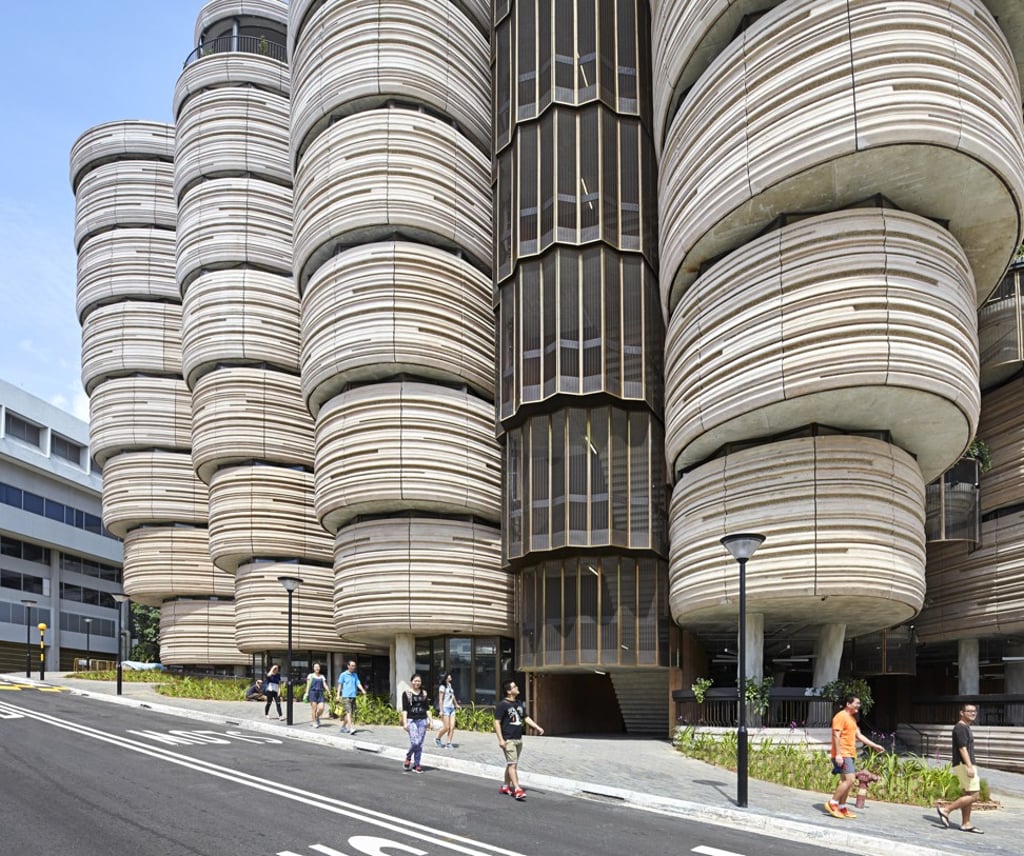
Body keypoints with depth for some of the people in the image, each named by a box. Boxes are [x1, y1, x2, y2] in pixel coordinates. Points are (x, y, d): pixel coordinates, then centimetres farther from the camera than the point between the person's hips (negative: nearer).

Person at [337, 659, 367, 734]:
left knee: (352, 713, 8)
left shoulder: (355, 675, 15)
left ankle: (343, 727, 24)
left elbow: (358, 684, 6)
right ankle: (351, 728, -24)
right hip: (346, 696, -6)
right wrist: (338, 695, -5)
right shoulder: (343, 675, 0)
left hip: (353, 697, 6)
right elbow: (340, 685, 1)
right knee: (348, 712, -15)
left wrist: (363, 690, -11)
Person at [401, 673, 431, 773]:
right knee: (415, 742, -15)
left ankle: (416, 765, 12)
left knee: (420, 744, 3)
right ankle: (408, 758, 12)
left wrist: (430, 720, 6)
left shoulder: (424, 693, 12)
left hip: (422, 720, 4)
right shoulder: (407, 693, 1)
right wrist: (405, 722, -10)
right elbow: (404, 709, -3)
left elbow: (427, 708, 15)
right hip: (412, 720, -4)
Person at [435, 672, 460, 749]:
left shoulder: (450, 685, 14)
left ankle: (449, 743, 1)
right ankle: (437, 739, 15)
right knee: (446, 727, -8)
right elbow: (440, 699, -11)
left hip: (451, 708, 7)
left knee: (452, 727, -3)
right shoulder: (442, 687, -8)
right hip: (445, 708, -7)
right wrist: (441, 710, -17)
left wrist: (456, 704, 40)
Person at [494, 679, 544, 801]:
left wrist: (537, 727, 6)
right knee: (512, 764, -10)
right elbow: (497, 722, -13)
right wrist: (500, 739, -19)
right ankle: (517, 789, -14)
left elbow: (526, 718, 19)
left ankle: (506, 786, 25)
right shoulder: (502, 705, -12)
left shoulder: (519, 704, 12)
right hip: (508, 739, -8)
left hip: (518, 739, 8)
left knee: (512, 764, 14)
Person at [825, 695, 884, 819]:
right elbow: (836, 735, -18)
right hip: (842, 754, -10)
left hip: (849, 754, 10)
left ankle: (842, 807, 15)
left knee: (846, 781, 10)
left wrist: (874, 746, 20)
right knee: (849, 779, -17)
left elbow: (859, 735, 24)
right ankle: (832, 803, -12)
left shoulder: (852, 718, 20)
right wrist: (838, 754, -24)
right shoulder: (840, 716, -12)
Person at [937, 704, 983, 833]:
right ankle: (946, 810, -7)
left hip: (967, 764, 10)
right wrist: (969, 767, -28)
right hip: (964, 764, -10)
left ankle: (966, 824, 13)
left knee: (967, 795, 10)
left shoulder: (966, 727, 19)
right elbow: (962, 748, -22)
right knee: (974, 795, -10)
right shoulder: (960, 728, -14)